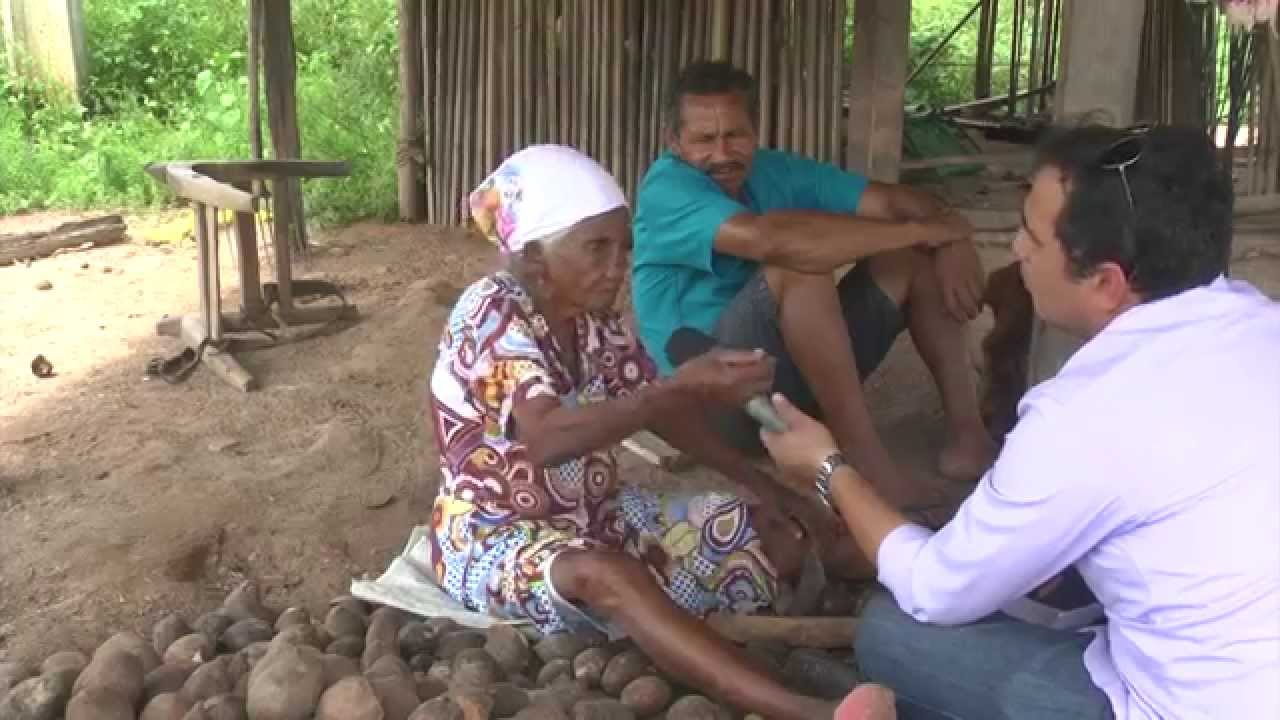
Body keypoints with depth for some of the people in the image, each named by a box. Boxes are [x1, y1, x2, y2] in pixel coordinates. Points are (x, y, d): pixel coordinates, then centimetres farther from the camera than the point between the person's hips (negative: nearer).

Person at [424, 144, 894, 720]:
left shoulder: (595, 320, 2)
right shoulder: (492, 312, -21)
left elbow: (659, 412, 11)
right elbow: (547, 438, -37)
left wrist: (757, 482, 0)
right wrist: (685, 386, -43)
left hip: (594, 513, 10)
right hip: (494, 533, -10)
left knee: (779, 539, 1)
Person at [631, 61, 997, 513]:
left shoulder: (776, 171, 5)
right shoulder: (668, 187, -16)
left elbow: (894, 201, 3)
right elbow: (770, 238, -33)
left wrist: (949, 237, -20)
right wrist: (916, 230, -25)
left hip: (804, 373, 8)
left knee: (913, 254, -2)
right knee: (799, 265, -31)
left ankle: (967, 434, -6)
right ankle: (866, 463, -28)